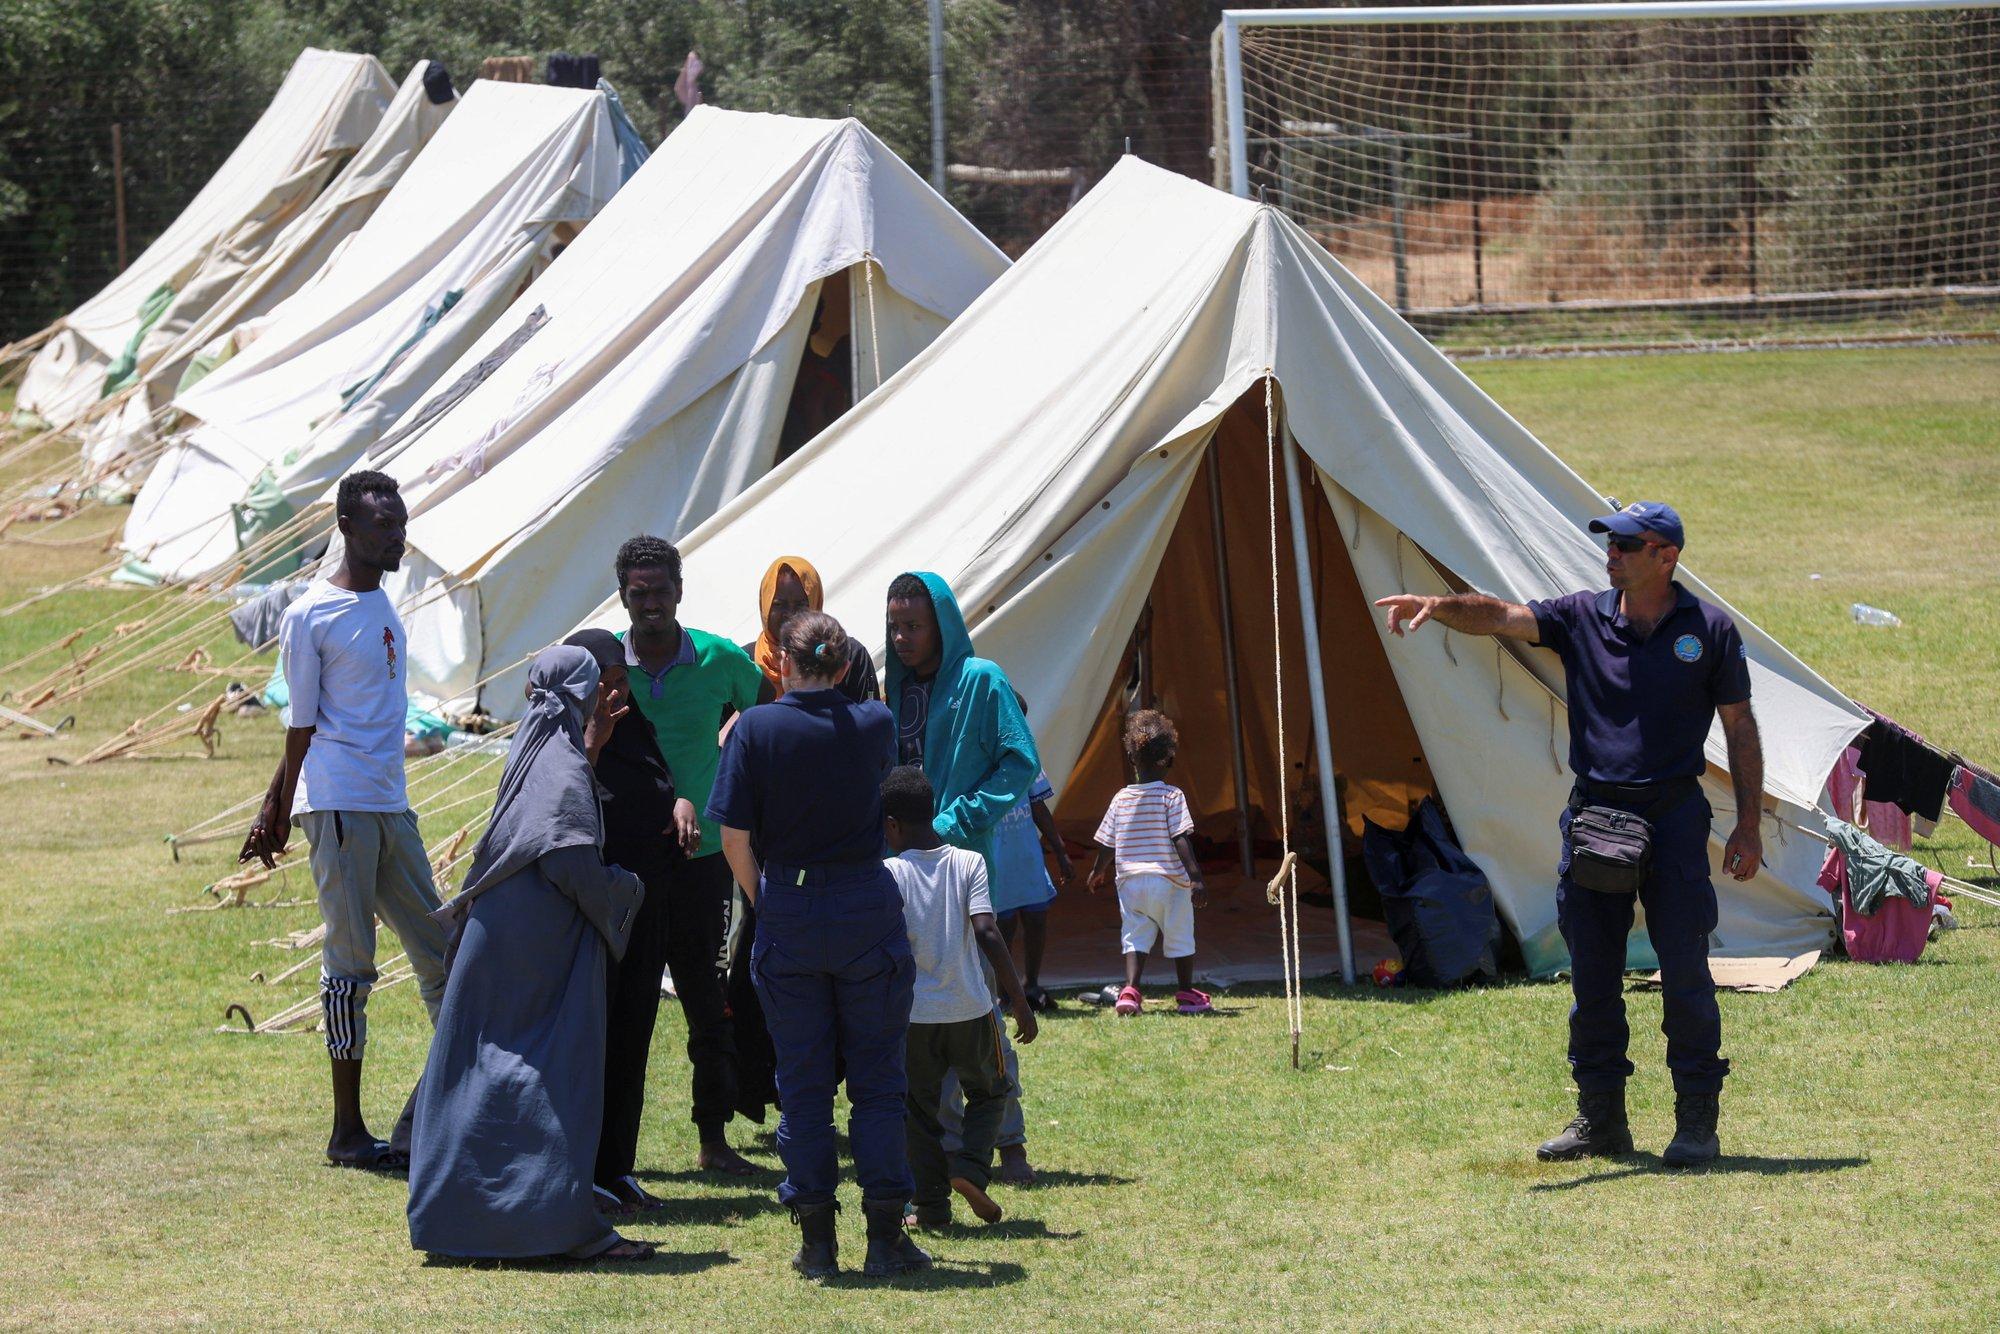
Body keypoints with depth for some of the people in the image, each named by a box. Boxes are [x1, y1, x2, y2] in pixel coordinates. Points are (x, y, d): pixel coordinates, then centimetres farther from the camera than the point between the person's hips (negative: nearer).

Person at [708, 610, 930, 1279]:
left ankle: (816, 1239, 9)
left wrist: (764, 900, 8)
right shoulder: (875, 725, -2)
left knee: (801, 1081, 7)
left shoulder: (755, 729, -8)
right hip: (868, 910, 0)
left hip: (787, 915, 0)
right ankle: (884, 1236, 6)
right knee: (877, 1079, 7)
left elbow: (734, 838, -8)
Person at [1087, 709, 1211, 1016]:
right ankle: (1187, 995, 19)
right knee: (1180, 939, 10)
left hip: (1131, 883, 3)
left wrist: (1099, 872, 27)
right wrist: (1195, 875, -15)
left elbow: (1107, 843, 9)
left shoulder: (1121, 799, 3)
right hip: (1169, 880, -3)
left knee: (1135, 937, 6)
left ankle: (1130, 990, -11)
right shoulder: (1172, 796, -8)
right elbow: (1181, 840, -15)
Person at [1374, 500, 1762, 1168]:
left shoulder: (1709, 631, 0)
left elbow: (1740, 729, 5)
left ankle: (1697, 1121, 4)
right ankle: (1600, 1117, 17)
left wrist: (1748, 825, 1)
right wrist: (1439, 606, -29)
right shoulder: (1583, 618, 4)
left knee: (1685, 973, -4)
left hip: (1673, 815, -3)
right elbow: (1502, 617, -9)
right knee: (1592, 977, 7)